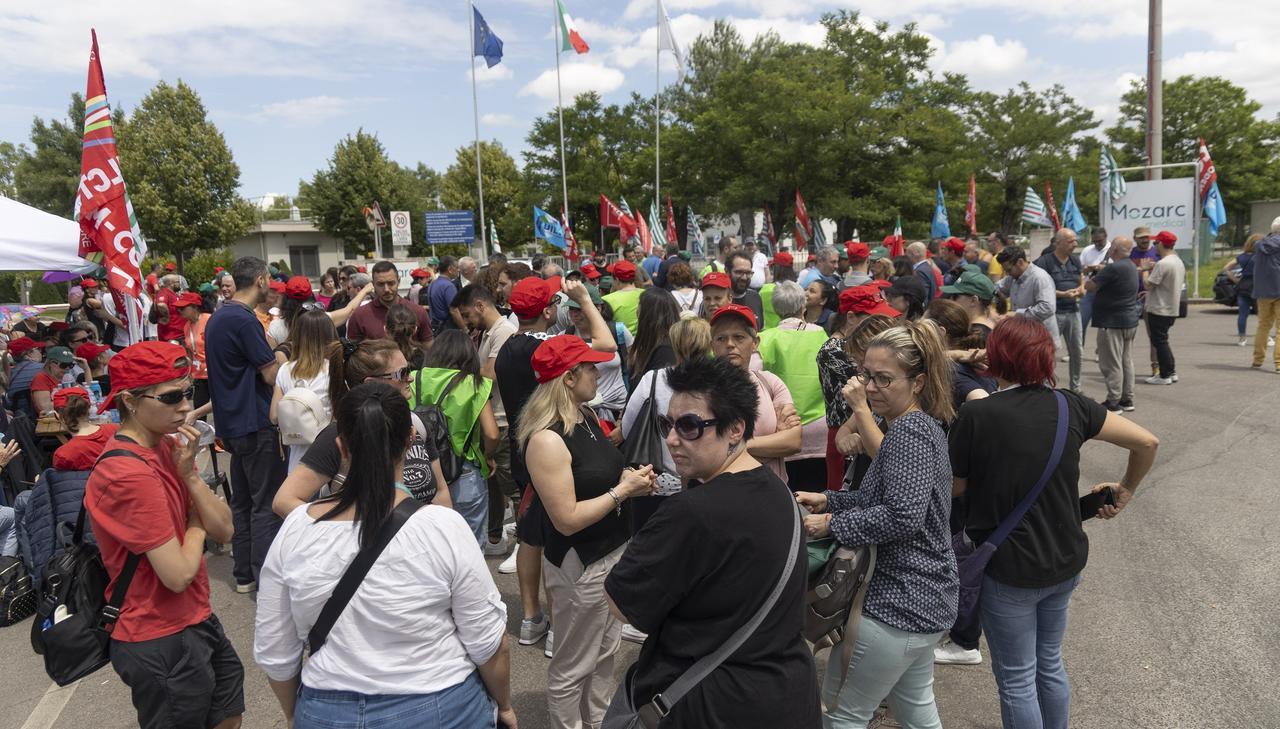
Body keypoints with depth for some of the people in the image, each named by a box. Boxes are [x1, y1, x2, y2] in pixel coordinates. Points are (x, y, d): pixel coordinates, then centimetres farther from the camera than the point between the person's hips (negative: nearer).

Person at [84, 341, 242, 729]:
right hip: (163, 643, -8)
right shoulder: (131, 475, -26)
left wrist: (189, 474, -14)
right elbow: (179, 574, -25)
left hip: (196, 621, 8)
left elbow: (223, 531, 0)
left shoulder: (165, 446, 2)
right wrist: (196, 526, -7)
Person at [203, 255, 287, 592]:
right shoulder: (244, 320, -18)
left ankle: (244, 573, 23)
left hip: (232, 421, 9)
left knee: (243, 499, 15)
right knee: (267, 503, -4)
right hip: (256, 423, -9)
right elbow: (271, 375, -16)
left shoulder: (218, 317, 12)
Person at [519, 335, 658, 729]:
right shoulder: (547, 440, -25)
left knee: (605, 653, 24)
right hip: (580, 566, -9)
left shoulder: (587, 417, 2)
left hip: (614, 551, 9)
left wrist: (631, 475, -4)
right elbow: (567, 520, -25)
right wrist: (624, 490, -21)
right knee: (573, 667, 11)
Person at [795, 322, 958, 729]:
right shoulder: (923, 424, 11)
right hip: (923, 598, 10)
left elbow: (903, 515, -30)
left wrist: (833, 525, -21)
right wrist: (829, 501, 6)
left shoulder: (909, 430, -21)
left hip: (897, 602, -10)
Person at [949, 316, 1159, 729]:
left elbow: (956, 491, -7)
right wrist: (1124, 492, 17)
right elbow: (1147, 442, 3)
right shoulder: (1069, 406, -5)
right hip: (1067, 560, 5)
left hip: (1009, 570, -5)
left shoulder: (974, 417, -19)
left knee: (1016, 680, 13)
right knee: (1050, 664, 25)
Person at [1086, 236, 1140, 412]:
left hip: (1112, 323, -10)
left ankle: (1113, 402, 0)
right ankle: (1127, 400, 21)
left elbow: (1090, 287, -17)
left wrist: (1085, 281, 2)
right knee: (1126, 361, 14)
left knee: (1111, 364, -4)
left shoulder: (1113, 269, -20)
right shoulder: (1131, 266, 11)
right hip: (1130, 321, 10)